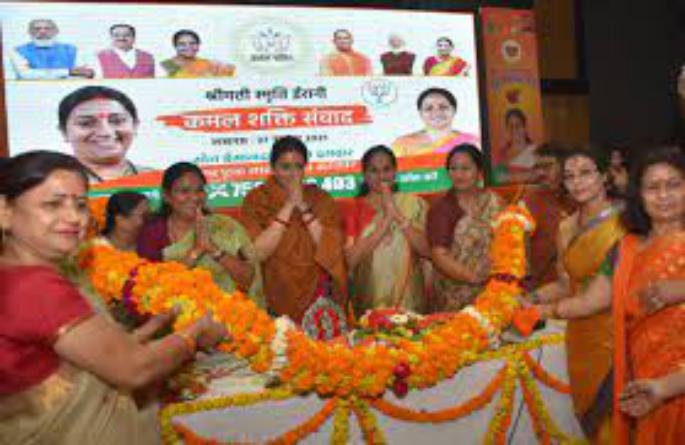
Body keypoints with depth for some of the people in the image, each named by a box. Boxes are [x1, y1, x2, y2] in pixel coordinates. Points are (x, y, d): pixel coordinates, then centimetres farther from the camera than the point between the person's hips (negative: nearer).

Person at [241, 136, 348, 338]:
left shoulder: (320, 198, 5)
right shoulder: (256, 200, 0)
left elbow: (331, 248, -6)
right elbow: (258, 252, -13)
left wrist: (303, 207, -12)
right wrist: (288, 207, -14)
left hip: (317, 296, 1)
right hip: (276, 299, -1)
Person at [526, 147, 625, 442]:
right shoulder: (566, 228, 6)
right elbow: (566, 286, 10)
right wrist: (530, 299, -6)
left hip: (617, 333, -4)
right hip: (581, 335, 5)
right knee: (588, 412, 15)